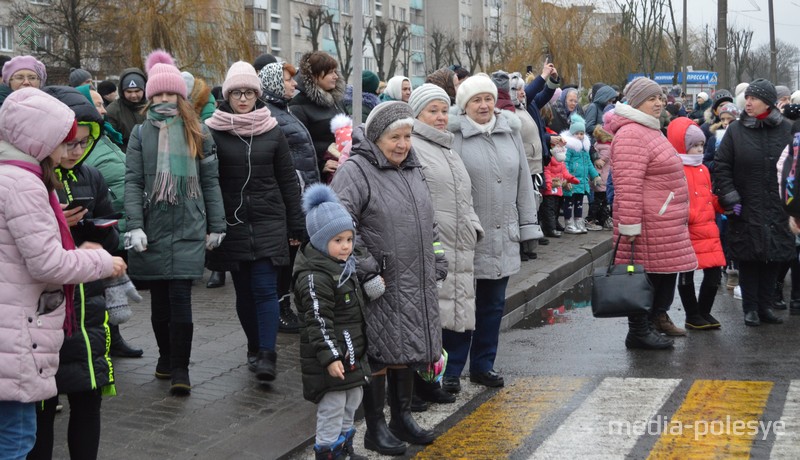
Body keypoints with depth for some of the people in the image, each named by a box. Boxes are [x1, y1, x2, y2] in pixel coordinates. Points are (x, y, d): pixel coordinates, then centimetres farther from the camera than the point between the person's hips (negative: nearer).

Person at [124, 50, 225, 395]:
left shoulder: (198, 133, 8)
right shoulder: (141, 134, 6)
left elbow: (210, 181, 10)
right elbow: (132, 182, 0)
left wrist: (216, 226, 7)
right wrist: (134, 225, -10)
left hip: (189, 228, -1)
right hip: (153, 229, 1)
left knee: (180, 298, -8)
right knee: (159, 299, 8)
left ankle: (180, 368, -3)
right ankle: (166, 355, 26)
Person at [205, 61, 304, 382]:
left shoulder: (272, 132, 4)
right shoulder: (213, 132, 1)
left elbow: (288, 180, 8)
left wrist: (296, 225, 5)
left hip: (268, 222, -1)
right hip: (232, 223, 1)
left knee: (265, 289, -9)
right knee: (244, 291, 8)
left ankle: (266, 356, -13)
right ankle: (255, 349, 22)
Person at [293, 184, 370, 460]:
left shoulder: (344, 266, 11)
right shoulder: (315, 276, -21)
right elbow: (318, 321, -24)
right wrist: (330, 357, -27)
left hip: (352, 353, 10)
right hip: (331, 359, -10)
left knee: (351, 404, 20)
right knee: (332, 409, -3)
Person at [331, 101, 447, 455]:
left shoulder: (412, 170, 13)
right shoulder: (355, 171, -13)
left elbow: (428, 222, 22)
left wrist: (436, 265, 16)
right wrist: (368, 274, -21)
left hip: (416, 286, 8)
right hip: (381, 288, -7)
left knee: (407, 352, 16)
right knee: (378, 356, 1)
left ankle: (402, 418, 30)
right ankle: (375, 429, 14)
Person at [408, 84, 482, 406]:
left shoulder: (448, 149, 24)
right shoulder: (411, 146, -8)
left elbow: (464, 197, 30)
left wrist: (473, 227, 16)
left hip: (456, 250, 9)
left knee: (437, 318, 12)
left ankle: (427, 382, 21)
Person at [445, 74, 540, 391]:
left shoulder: (510, 131, 9)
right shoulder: (453, 135, -8)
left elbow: (523, 181, 13)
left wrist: (527, 225, 11)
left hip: (503, 237, 5)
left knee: (493, 304, 13)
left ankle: (483, 364, 26)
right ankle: (451, 369, 12)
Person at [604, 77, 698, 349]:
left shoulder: (649, 130, 20)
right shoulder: (631, 134, -17)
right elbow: (628, 186, -23)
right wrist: (629, 225, -26)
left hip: (665, 223, 10)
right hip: (648, 225, -10)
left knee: (667, 272, 15)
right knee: (645, 275, -3)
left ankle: (658, 317, 28)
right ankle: (639, 332, 5)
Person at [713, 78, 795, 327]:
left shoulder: (786, 129, 2)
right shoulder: (736, 130, 0)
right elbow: (721, 166, 1)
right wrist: (729, 197, -7)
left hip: (777, 210, 1)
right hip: (746, 209, -1)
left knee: (773, 258, 7)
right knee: (748, 259, 4)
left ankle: (765, 305, 20)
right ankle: (750, 308, 14)